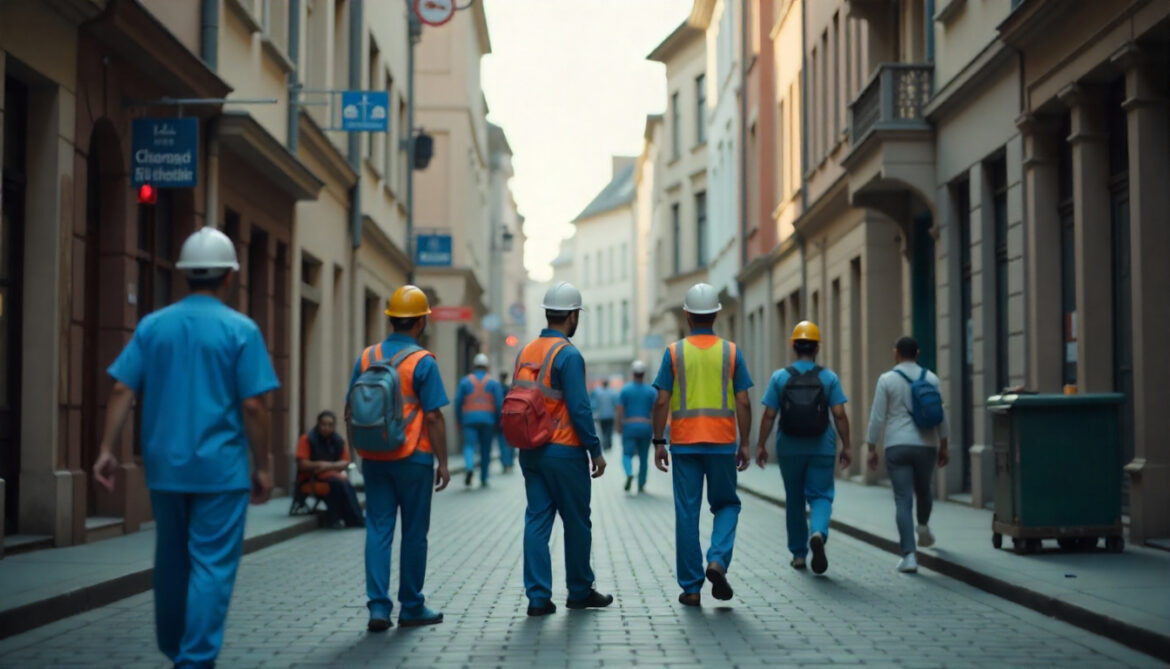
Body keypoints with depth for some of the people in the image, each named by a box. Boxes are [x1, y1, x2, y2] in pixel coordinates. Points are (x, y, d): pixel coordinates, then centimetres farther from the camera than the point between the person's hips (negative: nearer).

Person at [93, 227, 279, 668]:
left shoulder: (153, 326, 5)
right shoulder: (240, 330, -6)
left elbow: (122, 390, 0)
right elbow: (253, 405, -10)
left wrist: (107, 449, 3)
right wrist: (262, 466, -2)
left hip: (164, 466, 5)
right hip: (220, 467, -4)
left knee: (171, 564, 17)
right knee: (212, 566, -1)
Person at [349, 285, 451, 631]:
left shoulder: (366, 358, 4)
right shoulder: (423, 362, -11)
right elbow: (433, 417, -13)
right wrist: (442, 462, -6)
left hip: (374, 459, 4)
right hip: (413, 458, -4)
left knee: (378, 530, 5)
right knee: (414, 533, 7)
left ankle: (378, 606, -3)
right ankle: (412, 608, 15)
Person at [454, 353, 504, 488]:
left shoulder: (465, 381, 6)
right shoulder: (494, 383, 6)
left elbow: (458, 402, 3)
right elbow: (499, 403, -1)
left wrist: (459, 421, 10)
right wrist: (498, 422, 6)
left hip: (469, 419, 0)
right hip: (488, 419, 0)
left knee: (469, 445, -3)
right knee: (486, 450, 9)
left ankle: (470, 468, -31)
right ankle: (483, 479, 12)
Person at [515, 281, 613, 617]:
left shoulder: (525, 352, 8)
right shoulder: (568, 355, -14)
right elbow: (579, 409, -17)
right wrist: (596, 451, -10)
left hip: (530, 451, 7)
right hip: (564, 452, -7)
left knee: (537, 521, 5)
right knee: (577, 524, 8)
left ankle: (538, 597, 2)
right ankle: (580, 591, 19)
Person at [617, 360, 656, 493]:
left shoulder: (625, 389, -3)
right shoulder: (651, 391, 0)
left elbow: (619, 411, -6)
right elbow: (655, 412, -4)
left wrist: (619, 427, 4)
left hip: (629, 427, -1)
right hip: (645, 427, 1)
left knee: (627, 454, 1)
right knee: (644, 457, 11)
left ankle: (629, 474, -28)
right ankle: (641, 485, 14)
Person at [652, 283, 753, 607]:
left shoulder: (674, 352, 0)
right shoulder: (731, 352, 1)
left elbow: (661, 402, -4)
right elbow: (743, 403, -1)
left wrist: (658, 443, 3)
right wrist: (744, 444, 6)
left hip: (684, 443, 0)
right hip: (722, 443, 0)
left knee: (687, 513, 5)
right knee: (726, 504, 16)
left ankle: (691, 588, 6)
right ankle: (718, 561, -8)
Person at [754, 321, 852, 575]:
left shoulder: (779, 377, -2)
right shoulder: (829, 378, -2)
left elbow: (769, 415, -4)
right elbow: (839, 414, -7)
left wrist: (761, 446, 2)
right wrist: (846, 446, 0)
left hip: (789, 449, 1)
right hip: (822, 448, -1)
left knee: (794, 499, 13)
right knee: (821, 495, 3)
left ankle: (798, 553, 19)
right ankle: (818, 533, -27)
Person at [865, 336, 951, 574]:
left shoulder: (887, 380, -3)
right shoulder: (931, 378, 3)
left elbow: (877, 417, -4)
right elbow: (941, 414, 5)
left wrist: (872, 449, 3)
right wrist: (944, 446, 14)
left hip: (897, 447, -2)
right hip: (926, 446, 2)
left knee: (903, 500, -4)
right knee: (923, 489, 30)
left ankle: (909, 555, -14)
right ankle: (923, 526, 42)